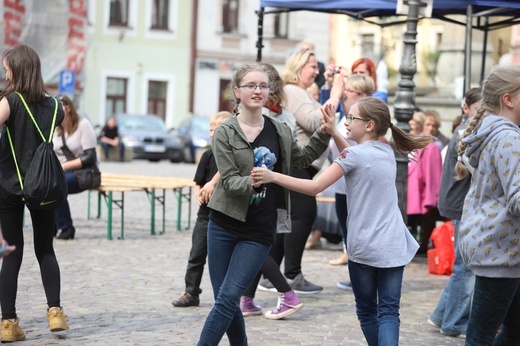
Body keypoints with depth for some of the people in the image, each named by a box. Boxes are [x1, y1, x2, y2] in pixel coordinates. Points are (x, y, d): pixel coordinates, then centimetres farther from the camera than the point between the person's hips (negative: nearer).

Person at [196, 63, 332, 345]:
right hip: (224, 226, -1)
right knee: (226, 302, 5)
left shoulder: (280, 131, 6)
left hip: (259, 231, 1)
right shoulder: (225, 133, -4)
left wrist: (324, 133, 11)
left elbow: (302, 158, 24)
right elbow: (229, 181, -13)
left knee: (228, 299, -7)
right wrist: (252, 181, -33)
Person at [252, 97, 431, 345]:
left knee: (367, 310, 14)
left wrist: (272, 176, -18)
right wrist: (333, 133, 12)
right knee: (388, 310, 2)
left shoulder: (354, 154, -11)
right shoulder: (388, 152, 9)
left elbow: (315, 187, -17)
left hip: (363, 247, -4)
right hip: (393, 246, 5)